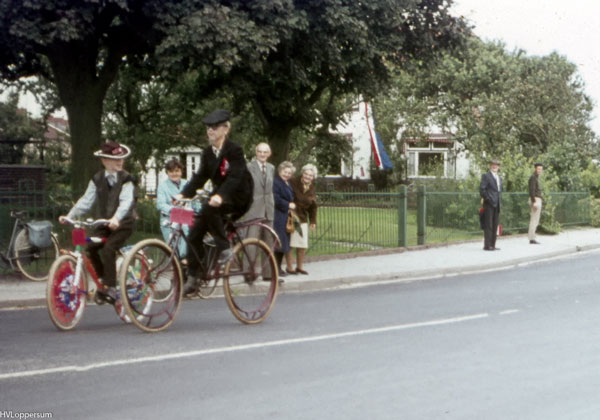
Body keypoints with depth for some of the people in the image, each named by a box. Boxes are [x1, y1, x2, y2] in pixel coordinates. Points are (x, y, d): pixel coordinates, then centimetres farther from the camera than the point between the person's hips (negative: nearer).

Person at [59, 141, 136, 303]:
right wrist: (70, 215, -10)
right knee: (89, 247, -15)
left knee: (108, 249, -25)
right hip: (104, 223, 5)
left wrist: (116, 218, -41)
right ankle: (103, 279, 4)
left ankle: (111, 288, -17)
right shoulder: (97, 179, 6)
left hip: (123, 223, -5)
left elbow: (126, 201, -23)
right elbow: (86, 200, 3)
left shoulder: (126, 179, -8)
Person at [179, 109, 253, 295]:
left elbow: (235, 176, -27)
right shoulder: (207, 153, 5)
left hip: (238, 196, -7)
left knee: (209, 209, -35)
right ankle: (192, 278, 1)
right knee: (194, 233, -5)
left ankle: (225, 249, -18)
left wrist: (220, 196, -43)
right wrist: (184, 194, -15)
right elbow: (200, 177, 2)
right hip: (219, 195, 7)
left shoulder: (234, 150, -15)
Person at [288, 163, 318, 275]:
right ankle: (290, 267, 6)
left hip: (302, 219, 5)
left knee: (303, 245, 3)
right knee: (290, 244, -4)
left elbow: (313, 207, 18)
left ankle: (300, 266, 17)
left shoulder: (312, 189, 11)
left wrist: (313, 221, 14)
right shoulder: (293, 183, -7)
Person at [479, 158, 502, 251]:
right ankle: (487, 245, -6)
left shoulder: (499, 178, 21)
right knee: (488, 225, -7)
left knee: (495, 226, 7)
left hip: (497, 205, 7)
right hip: (489, 204, -7)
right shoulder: (486, 176, -2)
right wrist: (487, 198, -13)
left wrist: (499, 200, 14)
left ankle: (493, 245, 11)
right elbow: (482, 189, -9)